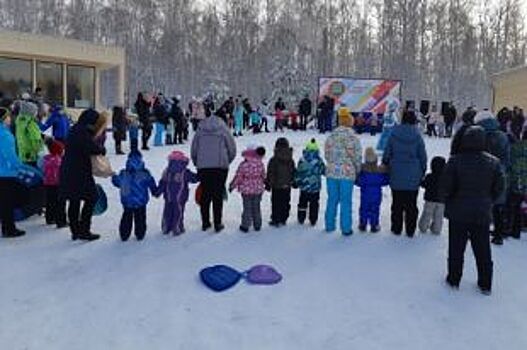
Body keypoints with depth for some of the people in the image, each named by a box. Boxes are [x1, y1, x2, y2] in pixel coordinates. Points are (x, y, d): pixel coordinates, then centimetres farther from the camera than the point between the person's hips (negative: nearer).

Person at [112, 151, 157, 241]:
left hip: (127, 202, 2)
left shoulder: (123, 174, -10)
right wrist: (155, 191, 14)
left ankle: (124, 235, 23)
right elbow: (152, 184, -3)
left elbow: (117, 182, 6)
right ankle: (140, 235, 19)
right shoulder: (145, 174, -14)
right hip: (140, 202, -2)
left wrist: (113, 177, 29)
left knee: (126, 218, 16)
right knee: (140, 218, 13)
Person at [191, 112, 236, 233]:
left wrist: (197, 163, 22)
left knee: (205, 195, 10)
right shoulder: (223, 131, 5)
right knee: (218, 195, 2)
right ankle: (217, 224, 4)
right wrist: (226, 162, 19)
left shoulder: (200, 131, 10)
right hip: (220, 167, -2)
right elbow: (232, 150, 5)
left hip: (203, 167, 2)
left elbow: (193, 151, 11)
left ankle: (205, 223, 15)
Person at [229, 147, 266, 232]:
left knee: (247, 208, 6)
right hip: (258, 190, 3)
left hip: (246, 190, -2)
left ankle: (245, 226, 9)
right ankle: (257, 225, 20)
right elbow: (264, 176, 5)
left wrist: (232, 186, 4)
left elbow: (238, 177, -9)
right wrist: (266, 183, 24)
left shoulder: (243, 165, -14)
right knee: (256, 207, 13)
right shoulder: (260, 164, -5)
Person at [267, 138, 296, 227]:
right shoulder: (291, 160, -1)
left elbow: (270, 174, -9)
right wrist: (292, 182, 22)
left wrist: (268, 184, 1)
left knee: (276, 204, 4)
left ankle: (275, 220, 7)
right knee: (286, 203, 12)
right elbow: (293, 172, 9)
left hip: (276, 186, -4)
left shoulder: (273, 160, -13)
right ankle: (283, 220, 19)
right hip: (287, 186, 4)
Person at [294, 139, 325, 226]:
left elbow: (298, 172, -6)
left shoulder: (302, 160, -10)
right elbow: (324, 171, 1)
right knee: (314, 204, 9)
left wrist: (297, 182, 7)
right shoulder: (319, 161, -9)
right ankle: (313, 220, 11)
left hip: (304, 186, 0)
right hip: (315, 186, 0)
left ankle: (301, 219, 21)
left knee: (302, 202, 15)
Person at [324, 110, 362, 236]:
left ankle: (329, 225, 22)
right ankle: (346, 228, 8)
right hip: (347, 173, -4)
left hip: (331, 172, 4)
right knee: (346, 201, 3)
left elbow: (327, 153, 7)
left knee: (332, 199, 14)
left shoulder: (331, 136, 3)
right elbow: (357, 156, -6)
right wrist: (357, 170, 10)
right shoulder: (353, 137, -9)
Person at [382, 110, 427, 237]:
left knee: (397, 204, 10)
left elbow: (386, 155, 0)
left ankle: (396, 228, 16)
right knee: (411, 205, 9)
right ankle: (410, 230, 14)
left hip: (396, 177, 0)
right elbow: (422, 156, 1)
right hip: (413, 178, 0)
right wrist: (422, 172, 13)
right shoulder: (417, 136, -6)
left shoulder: (394, 135, -5)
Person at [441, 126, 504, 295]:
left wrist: (447, 201, 7)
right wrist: (487, 201, 16)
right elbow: (499, 188, 1)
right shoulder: (493, 162, -5)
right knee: (483, 250, 13)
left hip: (458, 213, -2)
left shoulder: (455, 160, -14)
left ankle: (454, 280, 20)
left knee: (456, 249, 11)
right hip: (483, 213, 2)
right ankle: (485, 284, 22)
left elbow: (446, 187, -12)